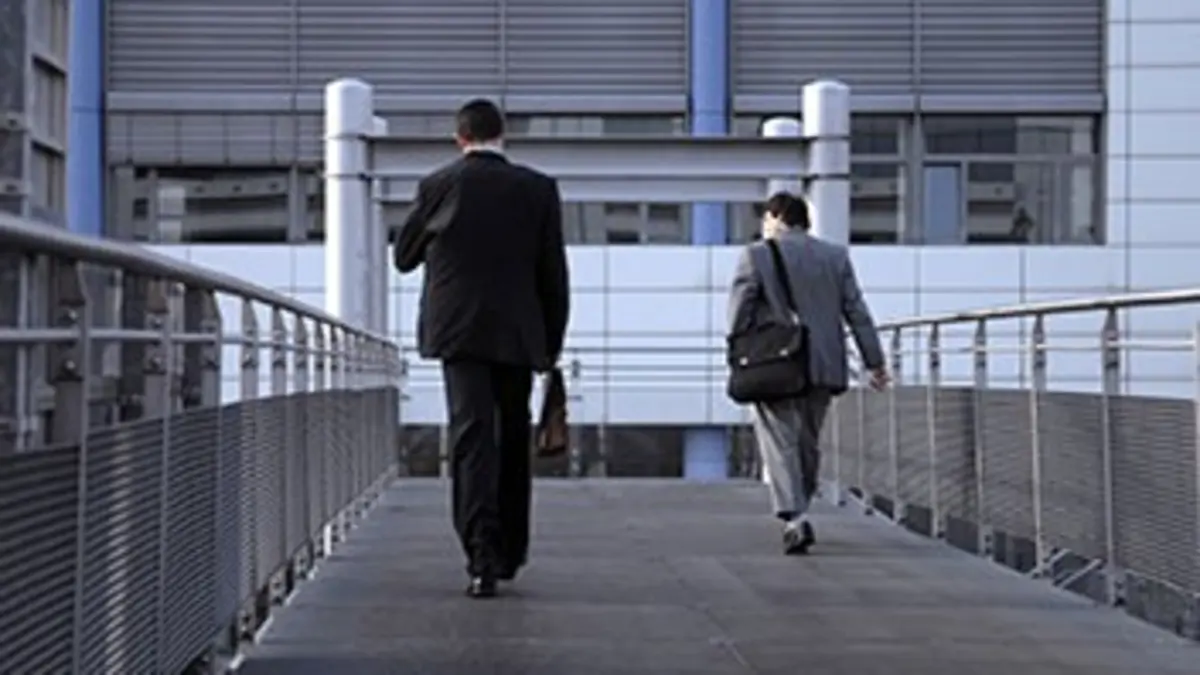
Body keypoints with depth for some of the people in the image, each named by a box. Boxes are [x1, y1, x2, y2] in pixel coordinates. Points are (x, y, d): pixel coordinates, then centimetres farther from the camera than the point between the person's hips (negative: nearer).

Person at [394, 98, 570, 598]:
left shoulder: (439, 185, 0)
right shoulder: (537, 189, 2)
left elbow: (403, 257, 11)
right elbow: (553, 273, 3)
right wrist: (552, 343, 11)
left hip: (458, 330, -1)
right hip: (517, 335, 1)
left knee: (471, 438, -5)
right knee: (512, 441, 14)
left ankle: (482, 556, -17)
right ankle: (508, 553, 24)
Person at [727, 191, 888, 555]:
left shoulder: (756, 256, -3)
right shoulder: (836, 256, 8)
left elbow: (739, 313, -6)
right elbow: (857, 313, 7)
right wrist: (875, 362, 8)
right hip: (824, 367, 4)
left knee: (780, 444, -4)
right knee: (808, 443, 15)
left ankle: (795, 520, -18)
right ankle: (797, 510, 24)